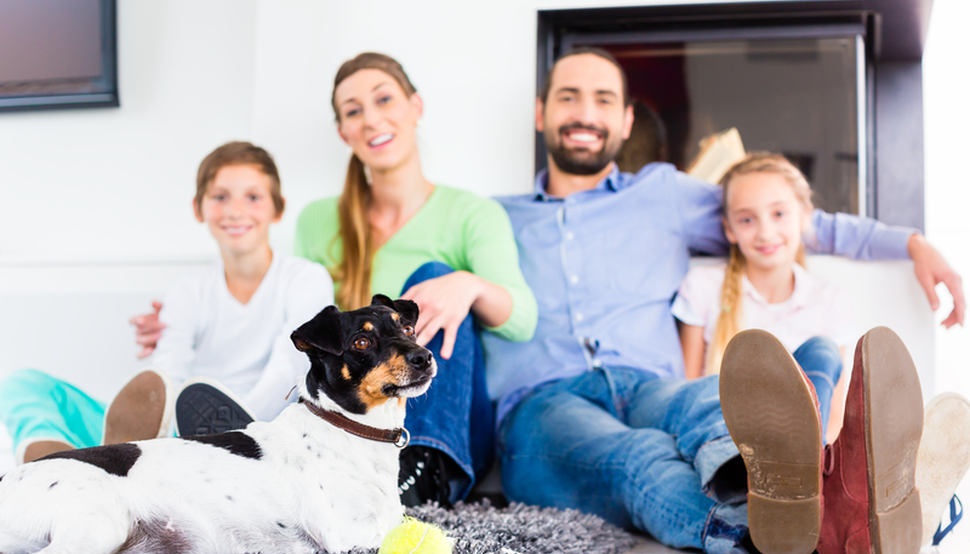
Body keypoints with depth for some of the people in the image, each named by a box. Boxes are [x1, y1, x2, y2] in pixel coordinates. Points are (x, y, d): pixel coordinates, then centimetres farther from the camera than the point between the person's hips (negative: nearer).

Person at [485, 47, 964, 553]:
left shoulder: (663, 193, 25)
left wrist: (912, 243, 14)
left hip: (650, 390, 1)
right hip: (544, 401, -1)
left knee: (710, 400, -38)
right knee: (639, 456, -38)